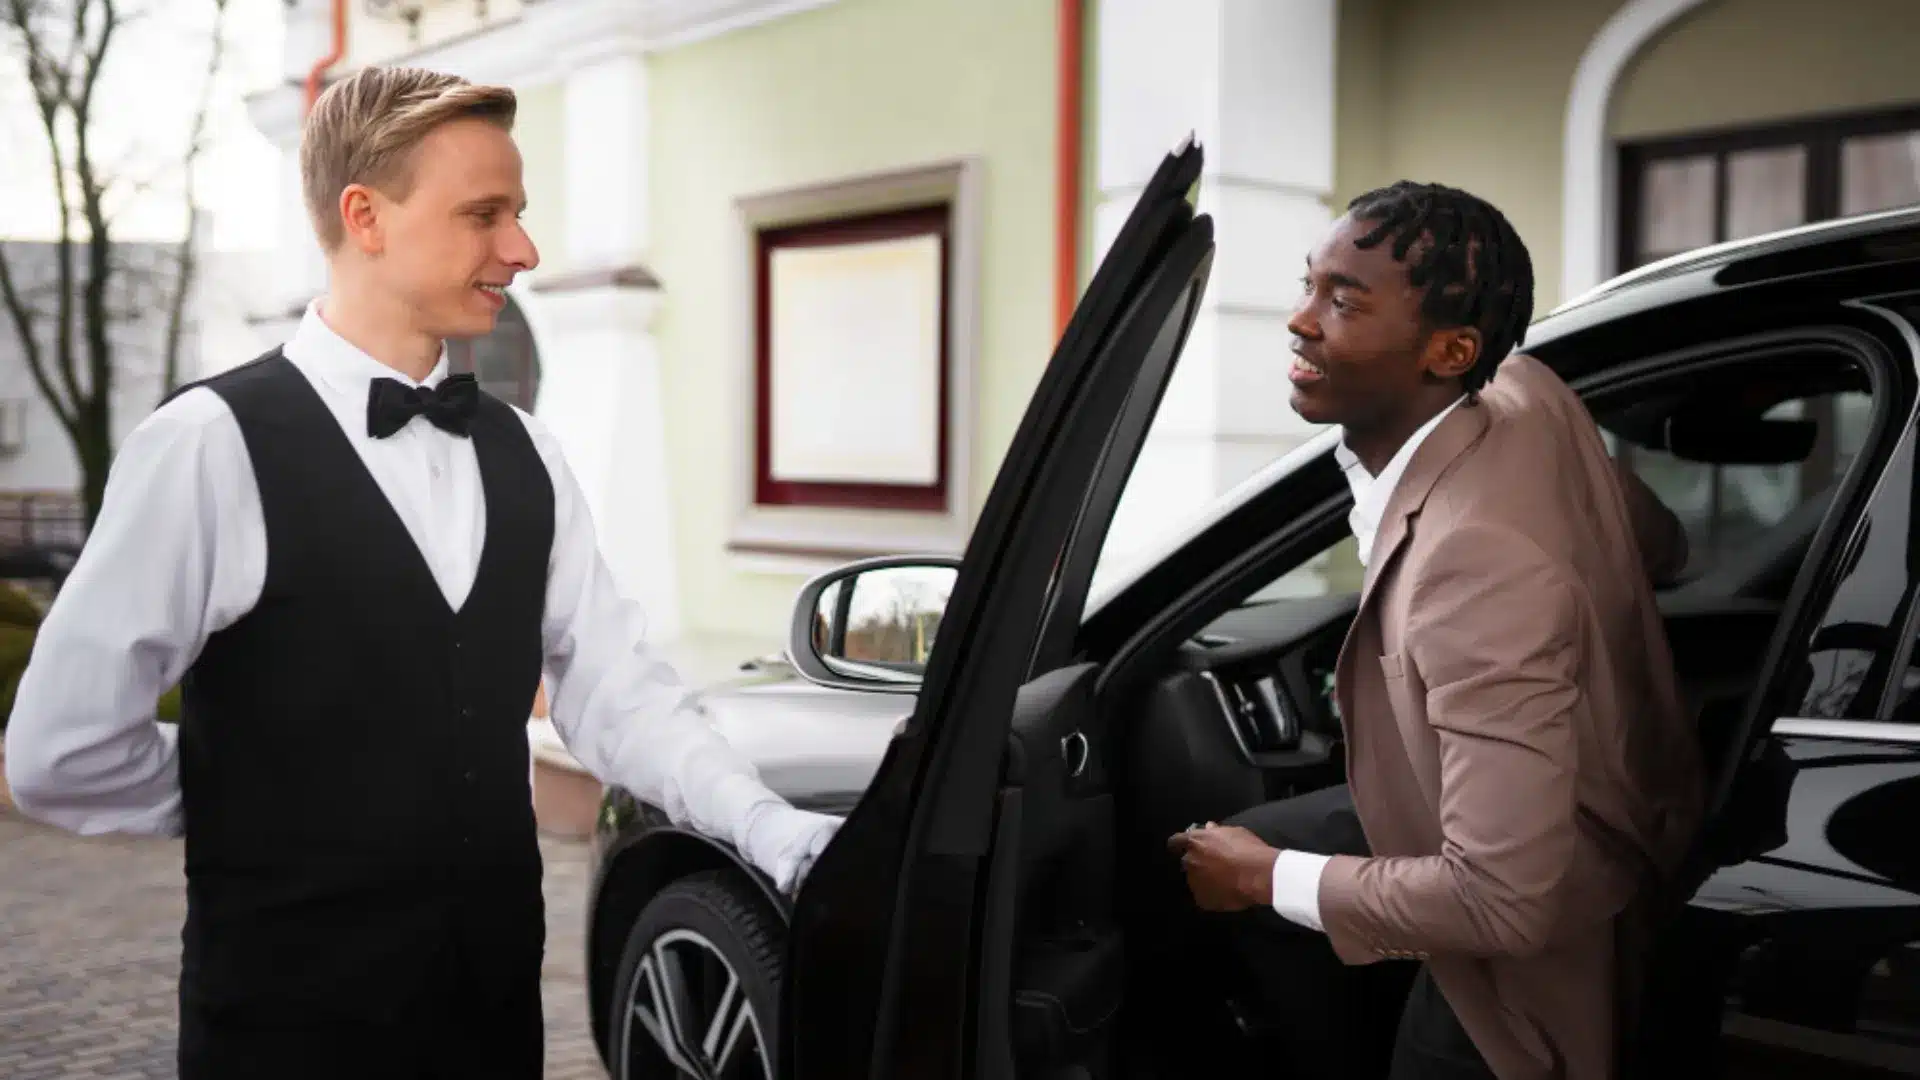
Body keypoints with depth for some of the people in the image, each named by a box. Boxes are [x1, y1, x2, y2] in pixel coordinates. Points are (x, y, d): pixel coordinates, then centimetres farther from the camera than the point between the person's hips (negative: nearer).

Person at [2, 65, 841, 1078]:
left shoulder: (521, 452, 5)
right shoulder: (211, 444, -13)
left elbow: (615, 685, 1)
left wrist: (771, 830, -12)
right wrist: (271, 809, -2)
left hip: (497, 992, 5)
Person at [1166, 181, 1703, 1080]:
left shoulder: (1478, 561, -39)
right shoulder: (1526, 391, -14)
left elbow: (1506, 904, -35)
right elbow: (1660, 549, 6)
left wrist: (1271, 879, -21)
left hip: (1550, 934, -8)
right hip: (1539, 811, 8)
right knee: (1241, 854, 16)